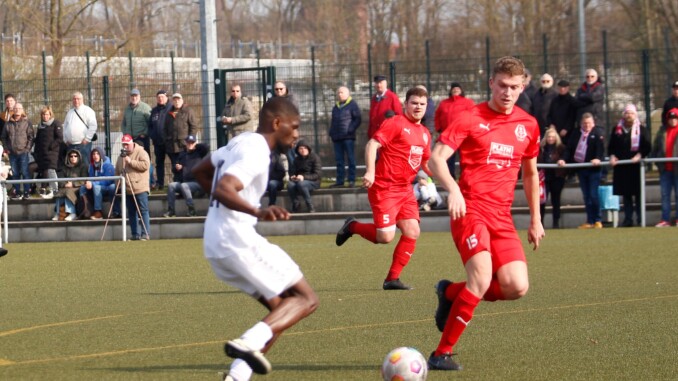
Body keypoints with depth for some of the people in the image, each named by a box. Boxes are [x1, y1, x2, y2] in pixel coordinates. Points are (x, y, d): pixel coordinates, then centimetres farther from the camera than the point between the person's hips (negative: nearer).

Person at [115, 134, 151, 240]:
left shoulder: (141, 153, -3)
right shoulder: (122, 156, 18)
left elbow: (145, 165, -17)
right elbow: (117, 171, 25)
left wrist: (131, 162, -17)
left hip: (140, 189, -7)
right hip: (127, 190, 7)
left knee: (143, 211, -9)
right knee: (131, 213, 8)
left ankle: (145, 234, -10)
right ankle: (135, 235, 12)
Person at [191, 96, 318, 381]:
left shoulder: (240, 142, 17)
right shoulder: (256, 152, -14)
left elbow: (200, 172, 31)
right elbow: (222, 189, -28)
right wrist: (257, 212, -43)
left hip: (215, 245, 10)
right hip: (237, 238, -10)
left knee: (281, 309, 13)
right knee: (306, 299, -7)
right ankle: (249, 343, -28)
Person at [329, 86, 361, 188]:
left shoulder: (352, 104, 1)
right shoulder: (336, 106, 20)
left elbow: (358, 119, -4)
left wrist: (350, 129, -13)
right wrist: (331, 133, 12)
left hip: (348, 137, -6)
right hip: (337, 137, 6)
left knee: (350, 159, -5)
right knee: (339, 160, 5)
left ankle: (351, 180, -4)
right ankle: (340, 180, 7)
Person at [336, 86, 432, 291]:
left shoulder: (425, 133, 15)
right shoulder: (395, 123, -9)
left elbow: (426, 163, 26)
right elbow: (372, 144, -16)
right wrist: (370, 172, -28)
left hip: (405, 189, 7)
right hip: (384, 188, -7)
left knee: (412, 232, -5)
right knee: (385, 236, -13)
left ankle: (393, 279, 5)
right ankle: (352, 226, 16)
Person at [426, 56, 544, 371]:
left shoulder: (528, 125, 11)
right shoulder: (471, 118, -4)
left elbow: (530, 173, 24)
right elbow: (436, 158, -12)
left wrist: (535, 220, 23)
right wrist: (453, 190, -30)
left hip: (502, 216, 5)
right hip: (470, 210, -5)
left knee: (517, 287, -11)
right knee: (482, 277, -25)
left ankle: (451, 293, 16)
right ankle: (442, 353, -12)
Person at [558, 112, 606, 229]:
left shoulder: (598, 132, -2)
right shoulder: (576, 133, 12)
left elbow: (600, 147, -14)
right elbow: (569, 148, 9)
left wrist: (598, 159, -30)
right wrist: (564, 159, -5)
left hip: (594, 168, -5)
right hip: (581, 169, 5)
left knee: (593, 195, -6)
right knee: (586, 196, 7)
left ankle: (597, 220, 4)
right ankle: (590, 221, 12)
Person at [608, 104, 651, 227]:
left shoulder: (641, 129, 3)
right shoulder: (617, 129, 11)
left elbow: (647, 146, -1)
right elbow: (611, 146, 15)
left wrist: (639, 155, -17)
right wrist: (612, 156, -4)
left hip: (636, 166, -3)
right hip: (621, 167, 3)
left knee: (638, 194, -1)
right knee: (625, 194, 5)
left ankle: (640, 219, 3)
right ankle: (628, 219, 9)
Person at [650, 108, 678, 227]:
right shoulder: (662, 131, 10)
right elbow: (655, 147, 15)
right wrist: (655, 160, 6)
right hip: (665, 169, 4)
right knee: (665, 195, 5)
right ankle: (665, 219, 7)